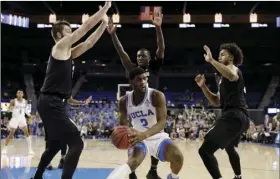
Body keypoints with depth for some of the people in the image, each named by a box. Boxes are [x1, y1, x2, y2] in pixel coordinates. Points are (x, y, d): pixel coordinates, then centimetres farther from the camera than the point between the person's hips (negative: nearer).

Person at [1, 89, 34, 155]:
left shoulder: (25, 102, 3)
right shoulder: (13, 101, -7)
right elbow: (8, 109, -3)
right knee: (11, 134, -1)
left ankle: (30, 149, -5)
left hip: (22, 118, 2)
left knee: (27, 133, -10)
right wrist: (11, 107, -23)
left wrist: (29, 115, 3)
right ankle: (5, 148, 14)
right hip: (15, 118, -2)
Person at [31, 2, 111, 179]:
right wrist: (105, 8, -2)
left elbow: (89, 43, 20)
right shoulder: (60, 46, -6)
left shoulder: (68, 52, 18)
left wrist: (104, 24, 15)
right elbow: (86, 27, -9)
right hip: (52, 104, -10)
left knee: (55, 145, 24)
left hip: (53, 104, 10)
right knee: (76, 143, -15)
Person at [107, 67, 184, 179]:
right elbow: (123, 123, 5)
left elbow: (162, 121, -26)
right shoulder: (124, 101, -6)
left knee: (178, 157, -23)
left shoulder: (157, 96, -18)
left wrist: (145, 134, -45)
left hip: (157, 136, 0)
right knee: (132, 162, -31)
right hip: (139, 137, 1)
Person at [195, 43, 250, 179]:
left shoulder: (232, 68, -3)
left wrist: (211, 60, -28)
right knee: (229, 148, 37)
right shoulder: (225, 78, 26)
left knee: (205, 151, -21)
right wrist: (203, 86, 13)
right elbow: (217, 101, 24)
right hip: (238, 117, 11)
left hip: (234, 116, -11)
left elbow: (233, 76, -31)